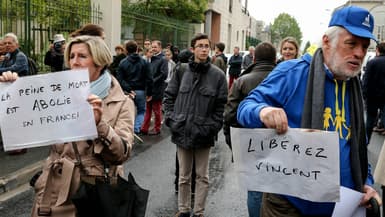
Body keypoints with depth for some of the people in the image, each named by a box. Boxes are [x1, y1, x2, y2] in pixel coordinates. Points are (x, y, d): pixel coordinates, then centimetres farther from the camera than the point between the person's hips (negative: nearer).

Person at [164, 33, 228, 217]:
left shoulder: (218, 75, -5)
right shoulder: (181, 71, 1)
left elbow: (221, 105, -3)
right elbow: (169, 96, 8)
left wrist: (212, 127, -9)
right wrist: (171, 119, -1)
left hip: (203, 134, -2)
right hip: (181, 132, 2)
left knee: (202, 176, 10)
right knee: (183, 176, 15)